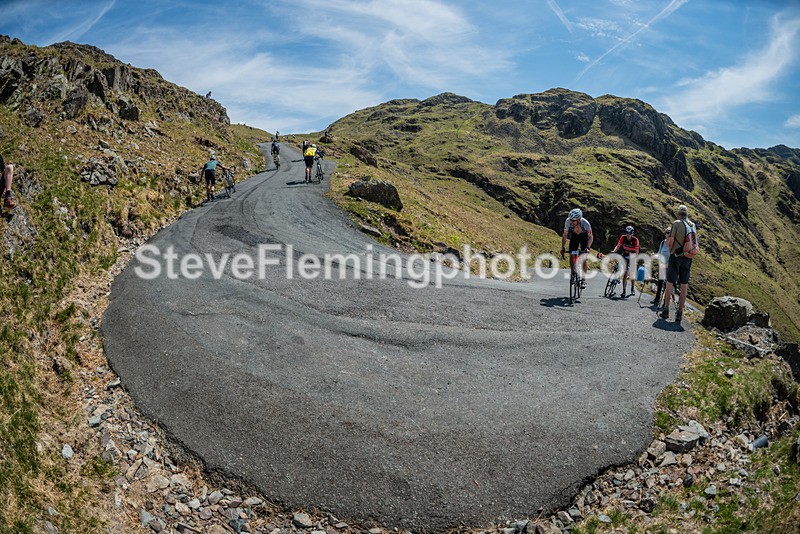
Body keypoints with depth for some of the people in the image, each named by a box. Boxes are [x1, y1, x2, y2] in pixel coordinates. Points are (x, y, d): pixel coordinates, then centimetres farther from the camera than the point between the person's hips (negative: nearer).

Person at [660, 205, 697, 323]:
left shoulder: (677, 223, -8)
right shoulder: (693, 225, 9)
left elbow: (670, 241, -10)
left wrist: (670, 250, 8)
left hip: (676, 256, -5)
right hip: (688, 258, 5)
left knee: (670, 283, 2)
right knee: (684, 286, 5)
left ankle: (666, 310, 3)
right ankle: (679, 313, 5)